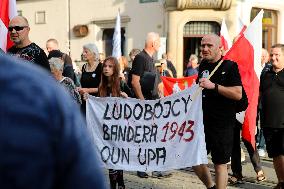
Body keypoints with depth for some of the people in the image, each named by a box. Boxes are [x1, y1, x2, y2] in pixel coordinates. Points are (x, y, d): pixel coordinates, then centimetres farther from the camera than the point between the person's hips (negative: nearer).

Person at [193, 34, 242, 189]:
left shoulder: (230, 66, -9)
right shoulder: (203, 65, 12)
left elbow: (238, 94, -20)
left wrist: (213, 86, -24)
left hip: (222, 125, -7)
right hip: (202, 122, 7)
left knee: (220, 163, 1)